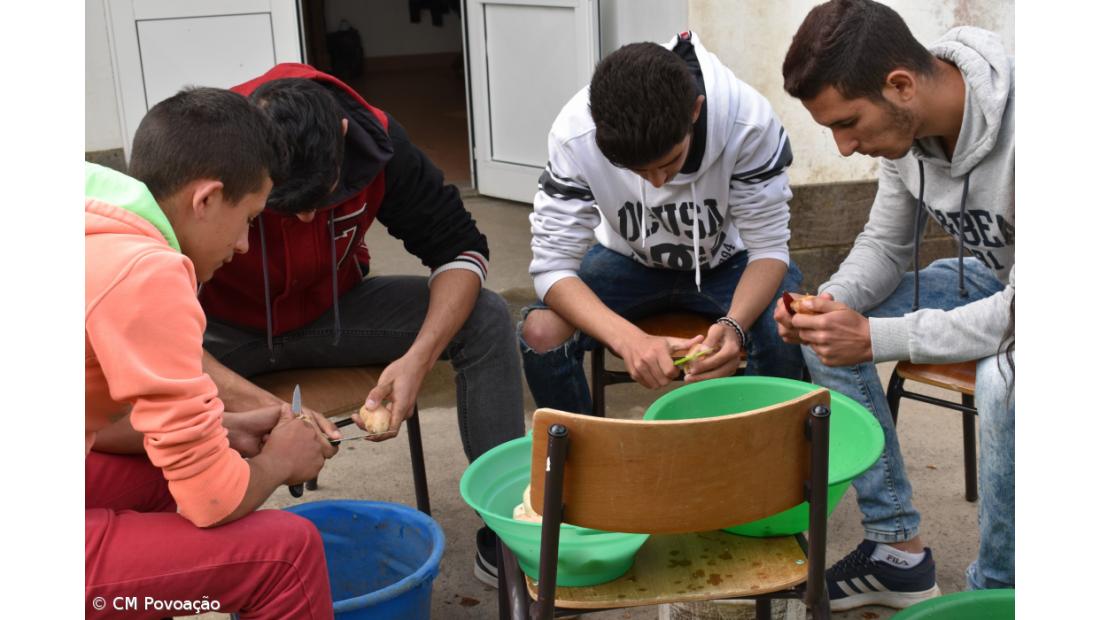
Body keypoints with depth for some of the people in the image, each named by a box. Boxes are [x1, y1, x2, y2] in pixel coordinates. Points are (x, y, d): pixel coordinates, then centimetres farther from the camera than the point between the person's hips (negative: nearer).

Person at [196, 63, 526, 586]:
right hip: (226, 327, -2)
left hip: (332, 309, 3)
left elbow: (460, 248, -14)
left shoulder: (376, 141, -24)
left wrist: (418, 357, -30)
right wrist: (265, 409, -44)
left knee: (486, 319, -18)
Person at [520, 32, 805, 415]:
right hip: (630, 259, 1)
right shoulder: (574, 135, -29)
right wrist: (629, 338, -44)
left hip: (728, 258, 0)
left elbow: (768, 247, -22)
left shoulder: (749, 121, -31)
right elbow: (552, 264, -26)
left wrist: (734, 325, -43)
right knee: (540, 333, -26)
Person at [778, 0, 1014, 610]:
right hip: (992, 278, 8)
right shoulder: (903, 122, -11)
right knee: (825, 328, -3)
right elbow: (886, 244, 3)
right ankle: (897, 549, 4)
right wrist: (833, 302, -18)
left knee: (1005, 377, -38)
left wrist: (875, 337, -35)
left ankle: (996, 590, -14)